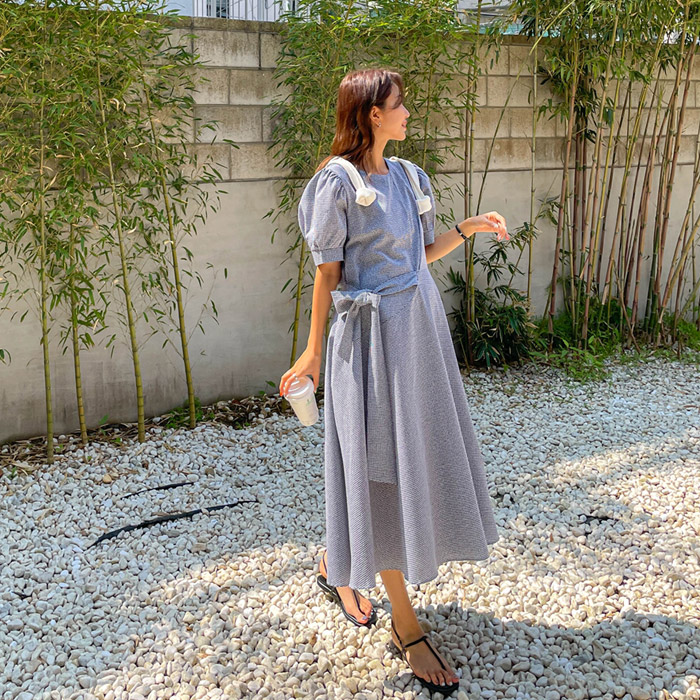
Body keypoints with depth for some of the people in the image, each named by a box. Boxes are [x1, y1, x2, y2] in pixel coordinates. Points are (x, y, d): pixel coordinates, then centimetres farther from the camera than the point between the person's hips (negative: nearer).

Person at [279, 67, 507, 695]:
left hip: (419, 327, 8)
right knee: (382, 465, -1)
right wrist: (313, 351, -9)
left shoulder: (407, 176, 12)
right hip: (370, 333, -8)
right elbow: (327, 272, -10)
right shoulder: (337, 181, -10)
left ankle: (336, 565, 37)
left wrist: (469, 228, 4)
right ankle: (405, 625, 12)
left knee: (418, 455, 15)